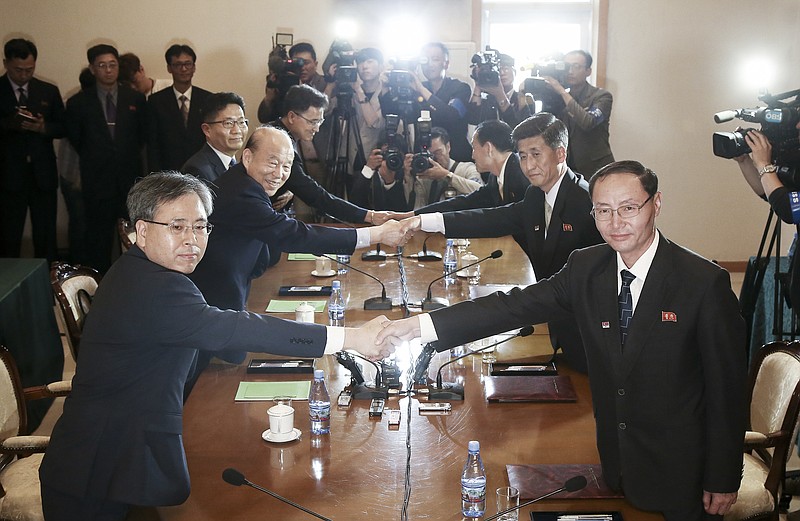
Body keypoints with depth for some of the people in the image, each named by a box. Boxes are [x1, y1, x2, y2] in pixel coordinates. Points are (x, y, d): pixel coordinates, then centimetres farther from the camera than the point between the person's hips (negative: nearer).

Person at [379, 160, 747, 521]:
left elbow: (728, 385, -13)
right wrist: (422, 325, -20)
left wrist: (723, 480, -9)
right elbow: (518, 305, -10)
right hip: (616, 461, 4)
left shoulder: (704, 282, -18)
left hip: (681, 470, -4)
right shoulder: (585, 267, -4)